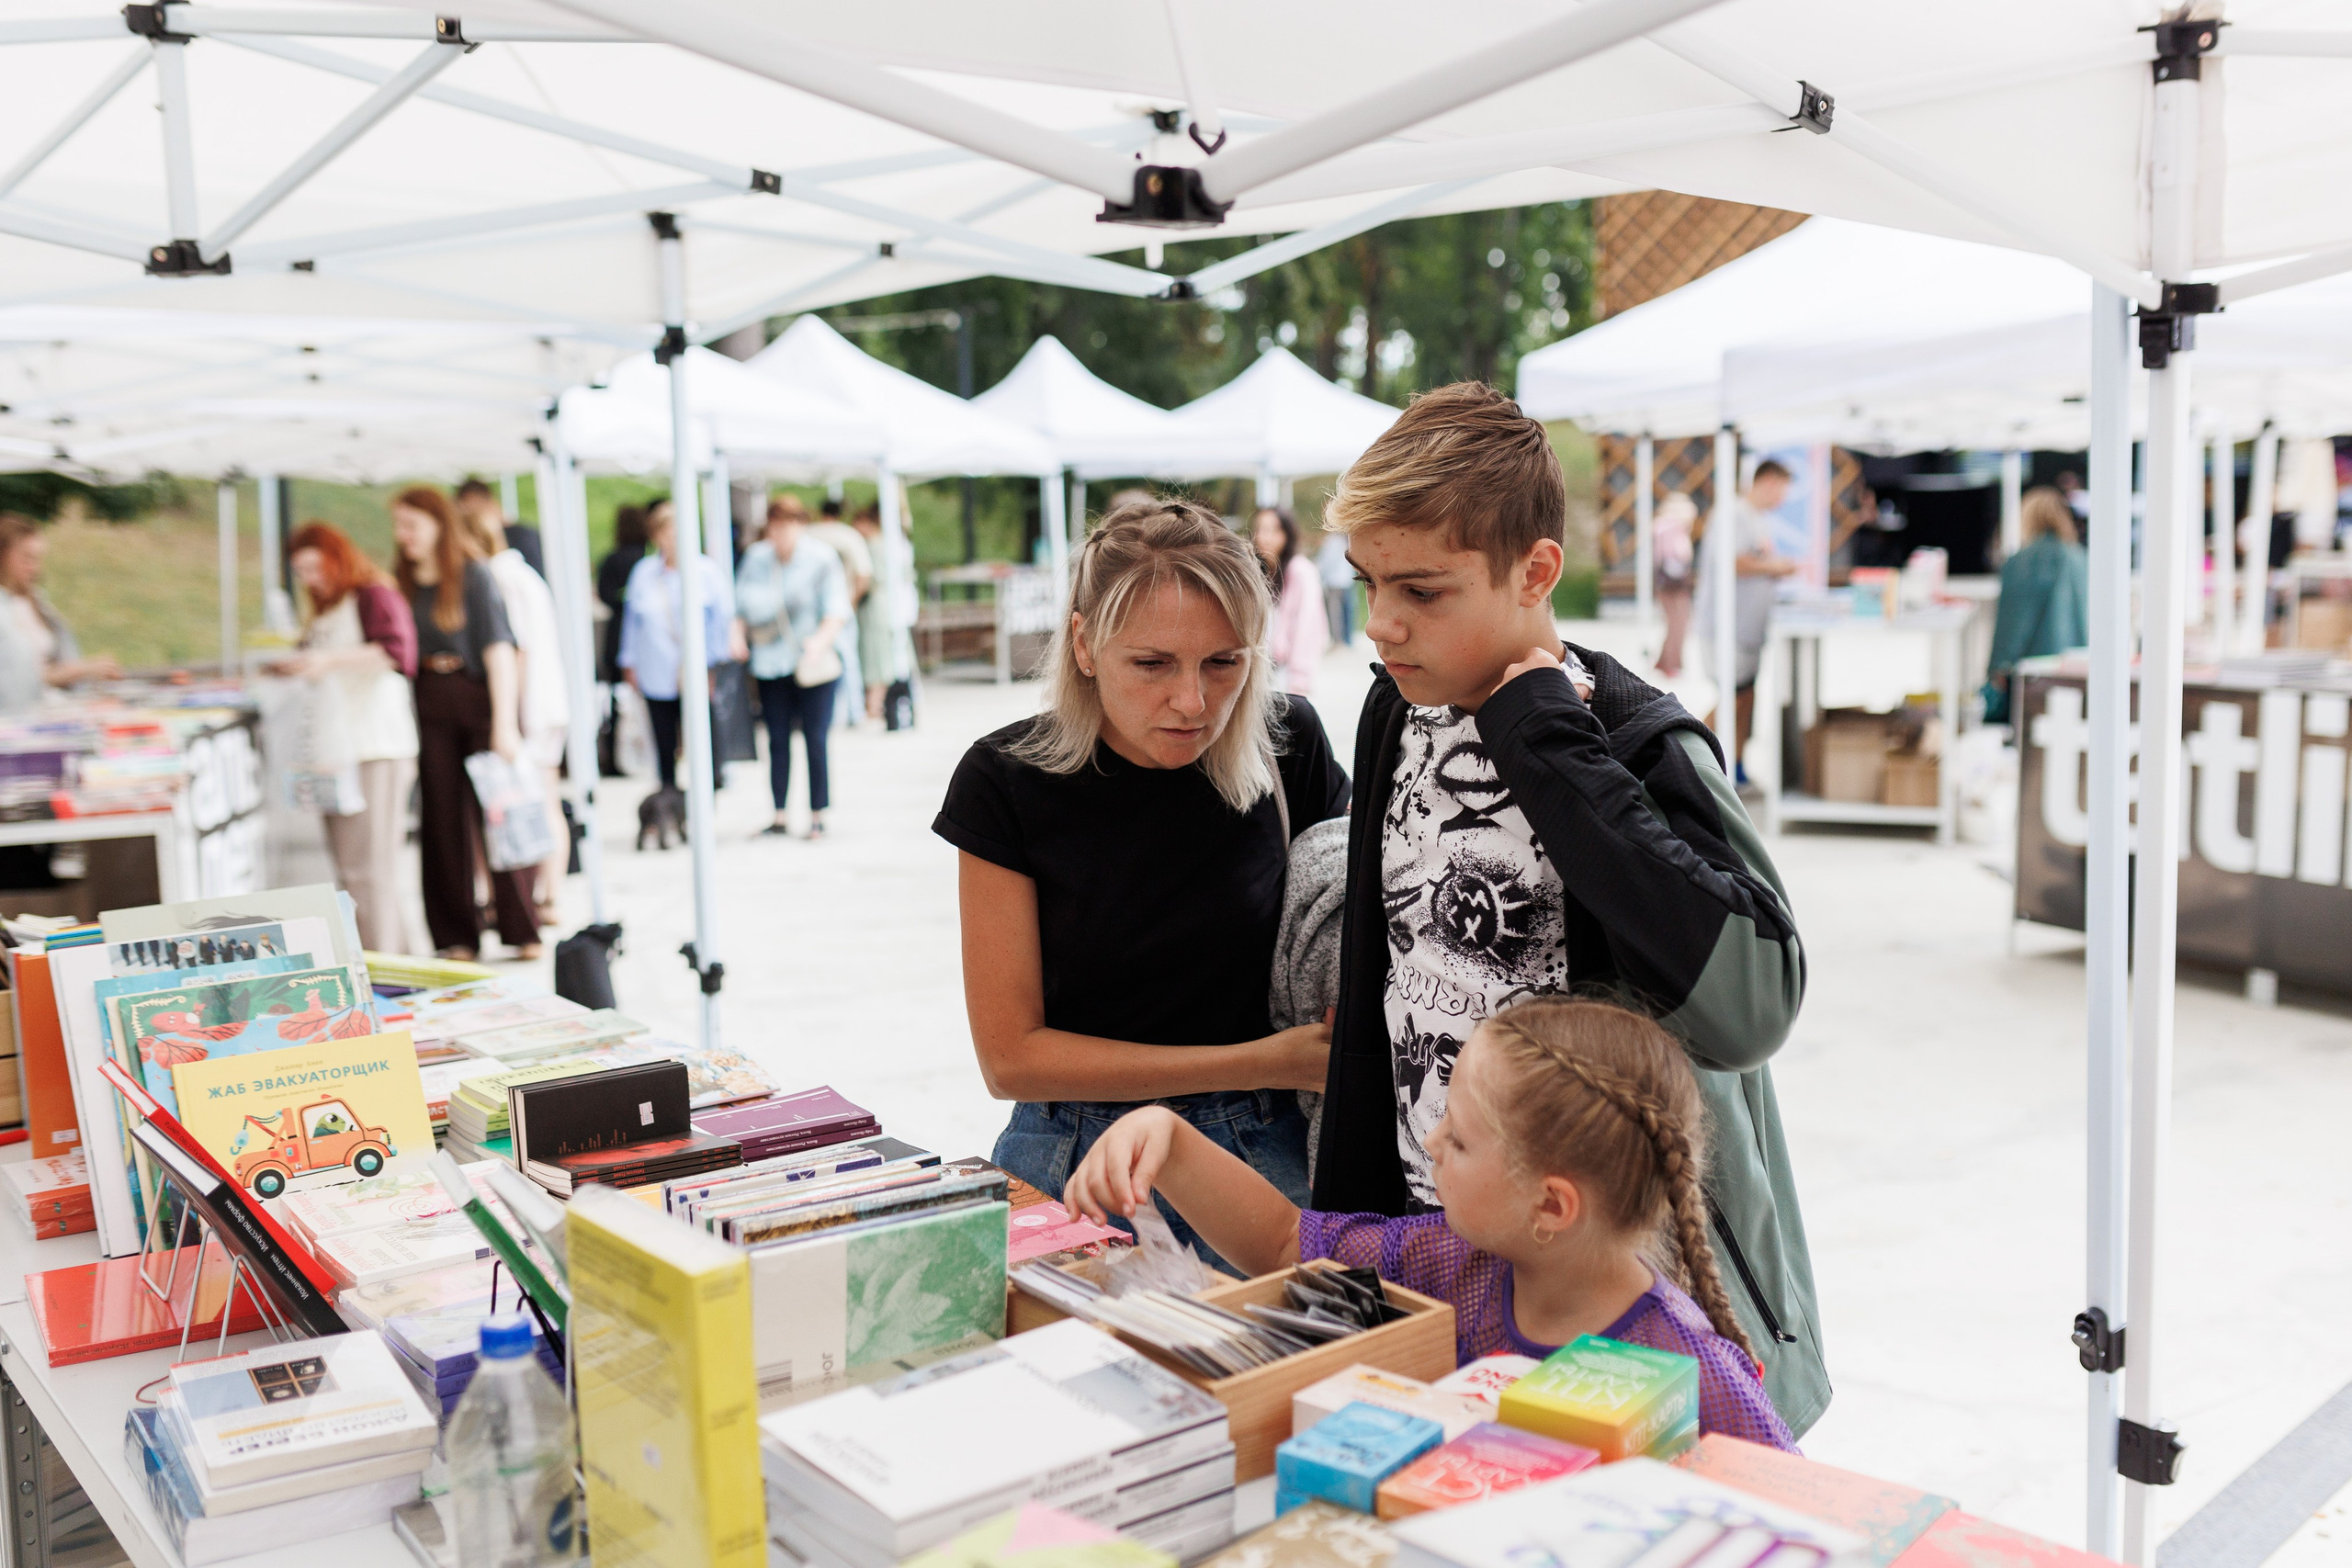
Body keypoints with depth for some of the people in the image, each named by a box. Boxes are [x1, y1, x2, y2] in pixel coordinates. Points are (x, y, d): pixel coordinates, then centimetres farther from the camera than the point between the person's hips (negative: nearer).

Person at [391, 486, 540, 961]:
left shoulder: (473, 575, -6)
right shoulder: (401, 581, 9)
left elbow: (498, 648, -13)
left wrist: (504, 724, -20)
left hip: (482, 696, -4)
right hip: (430, 705, 4)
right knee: (443, 820, 4)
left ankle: (522, 932, 7)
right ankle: (456, 937, 11)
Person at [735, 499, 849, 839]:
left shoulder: (822, 559, -2)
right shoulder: (755, 558, 9)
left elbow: (838, 609, -8)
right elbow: (741, 606, 14)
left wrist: (821, 639, -25)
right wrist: (738, 637, -3)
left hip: (814, 665, -3)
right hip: (770, 664, 3)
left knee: (815, 739, -4)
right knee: (777, 739, 4)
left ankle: (817, 816, 4)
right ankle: (779, 816, 9)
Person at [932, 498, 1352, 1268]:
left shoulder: (1289, 747, -7)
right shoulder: (1008, 780, -11)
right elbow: (1011, 1058, -9)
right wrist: (1260, 1063, -13)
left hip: (1264, 1156, 1)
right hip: (1076, 1172, -1)